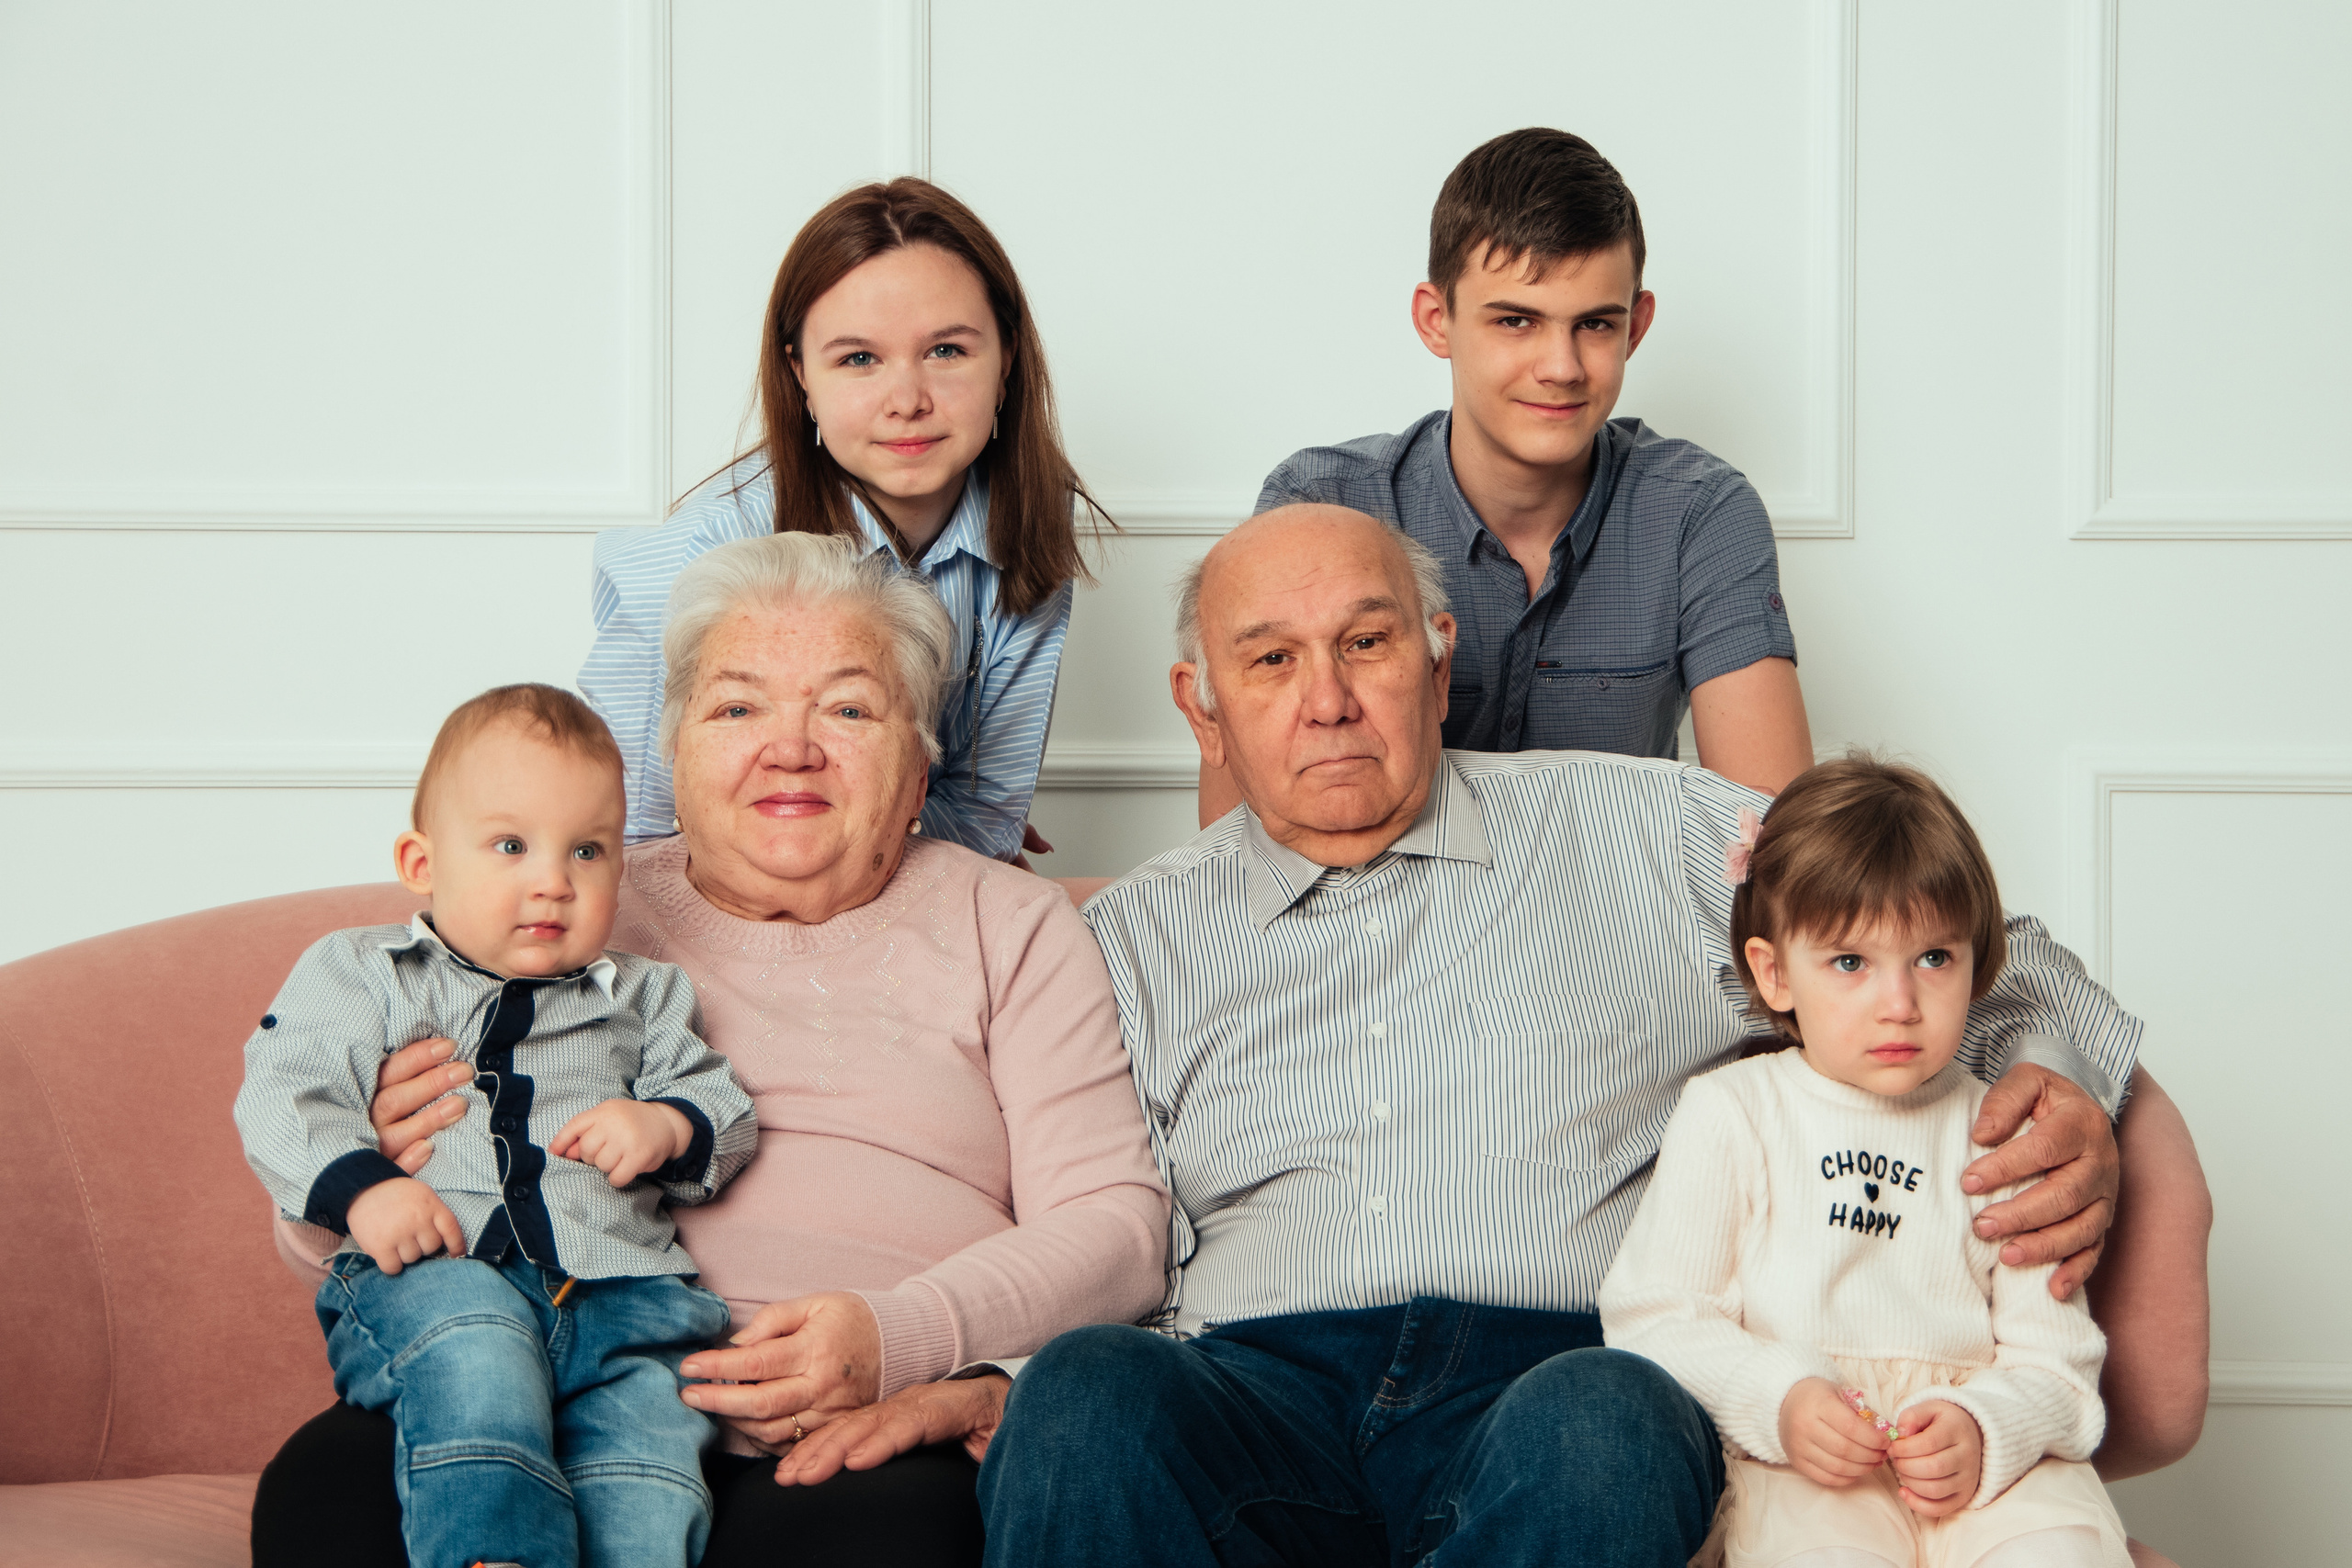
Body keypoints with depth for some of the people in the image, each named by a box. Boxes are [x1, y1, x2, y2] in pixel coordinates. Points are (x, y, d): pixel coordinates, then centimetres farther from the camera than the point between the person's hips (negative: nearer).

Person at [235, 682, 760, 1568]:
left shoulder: (641, 997, 26)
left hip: (617, 1283, 2)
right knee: (476, 1348, -37)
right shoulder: (361, 973, 17)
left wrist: (667, 1128, -2)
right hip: (433, 1273, -2)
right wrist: (358, 1188, -13)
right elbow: (284, 1096, 5)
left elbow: (726, 1114, 21)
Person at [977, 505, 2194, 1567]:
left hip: (1566, 1374, 0)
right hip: (1255, 1386, 1)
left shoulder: (1647, 834, 17)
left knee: (1604, 1423, -39)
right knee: (1086, 1392, -35)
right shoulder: (1134, 937, 21)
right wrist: (987, 1378, -8)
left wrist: (2060, 1098, -3)